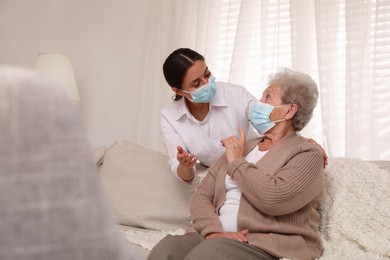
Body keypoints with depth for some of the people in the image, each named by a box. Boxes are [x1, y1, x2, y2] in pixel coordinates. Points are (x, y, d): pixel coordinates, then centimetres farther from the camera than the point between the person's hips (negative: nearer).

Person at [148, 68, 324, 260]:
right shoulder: (239, 148, 20)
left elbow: (274, 198, -18)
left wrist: (237, 162, -4)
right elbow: (202, 195, 10)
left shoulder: (307, 153, 1)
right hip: (219, 238, 5)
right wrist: (213, 232, -9)